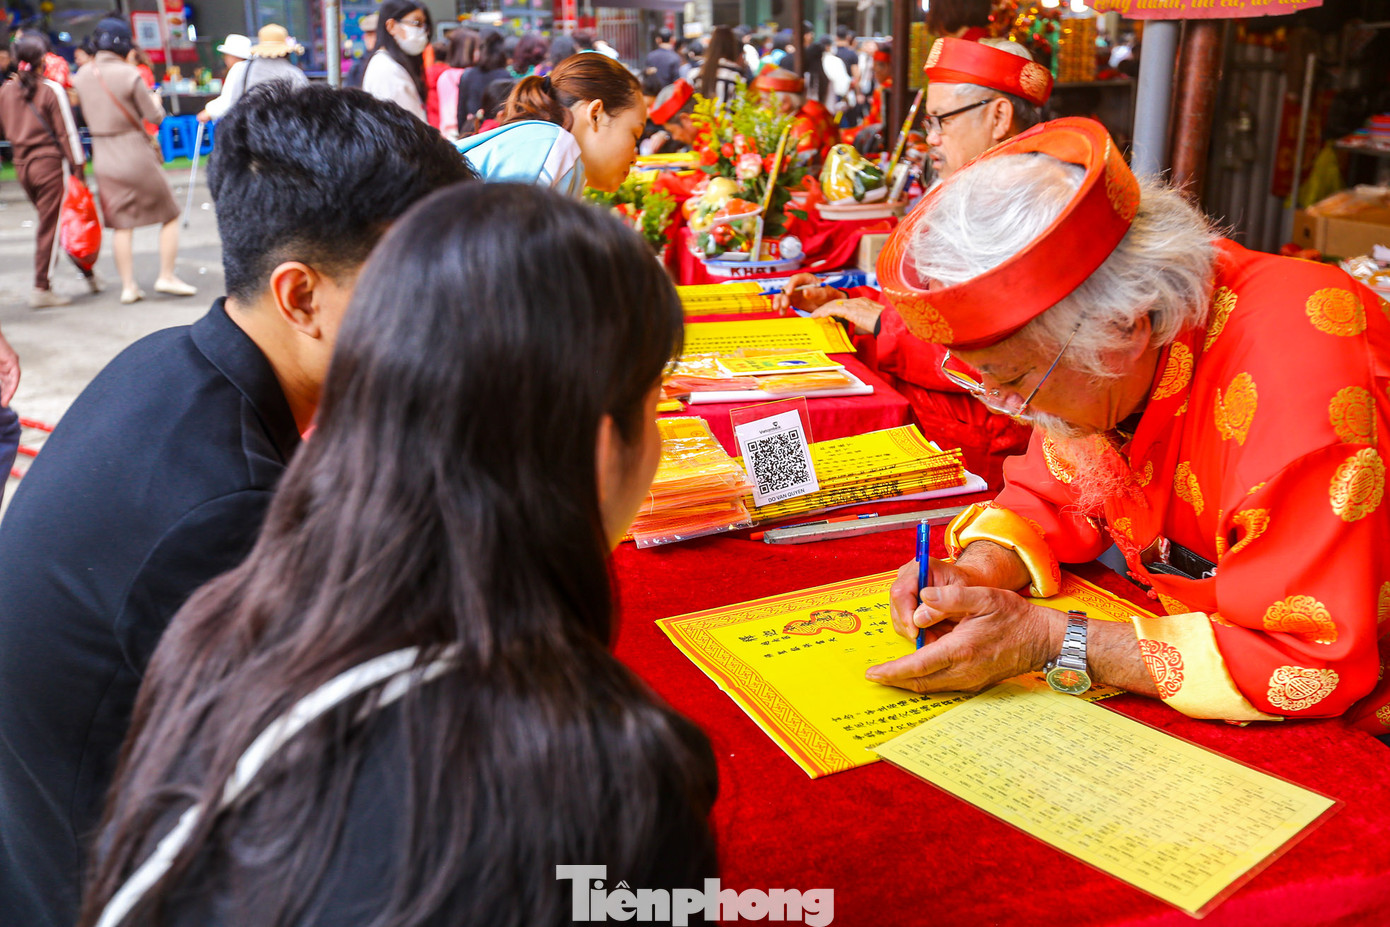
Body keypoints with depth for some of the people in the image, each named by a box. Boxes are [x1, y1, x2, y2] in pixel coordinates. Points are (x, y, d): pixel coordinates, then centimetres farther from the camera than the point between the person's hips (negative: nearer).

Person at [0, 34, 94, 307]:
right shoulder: (51, 90, -10)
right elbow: (67, 132, -10)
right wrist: (78, 165, -5)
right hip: (49, 162, -6)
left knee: (44, 221, 15)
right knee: (50, 225, -1)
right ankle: (42, 289, 0)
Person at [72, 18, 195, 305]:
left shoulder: (82, 76, 5)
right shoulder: (128, 74, -14)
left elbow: (86, 115, 14)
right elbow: (155, 116, -10)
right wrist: (155, 101, 10)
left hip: (104, 159, 6)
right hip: (136, 155, -5)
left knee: (121, 224, 9)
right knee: (169, 215, 9)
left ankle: (128, 286, 7)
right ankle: (167, 276, 6)